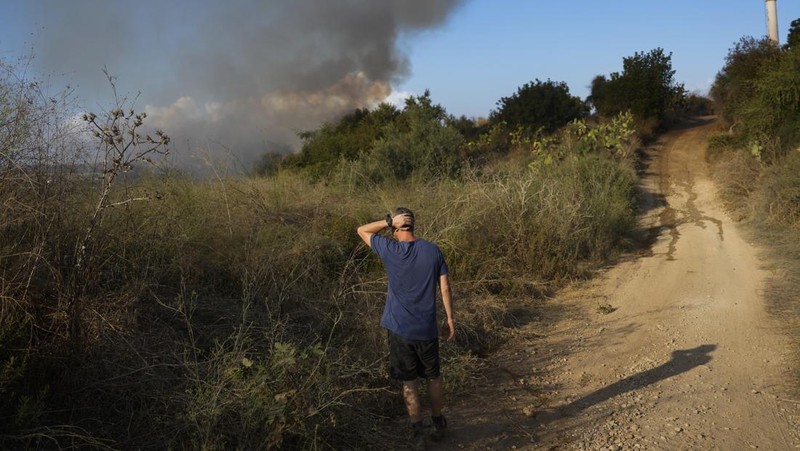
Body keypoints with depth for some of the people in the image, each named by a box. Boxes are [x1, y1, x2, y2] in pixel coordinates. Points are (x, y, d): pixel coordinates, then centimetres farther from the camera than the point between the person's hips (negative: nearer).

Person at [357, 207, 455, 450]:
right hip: (427, 328, 2)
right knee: (433, 377, 19)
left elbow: (362, 230, 2)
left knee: (409, 382, 10)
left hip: (400, 329, -2)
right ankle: (438, 424, 32)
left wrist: (389, 221, -9)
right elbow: (445, 287, -2)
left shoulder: (390, 250, -12)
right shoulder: (433, 250, -4)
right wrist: (450, 318, 8)